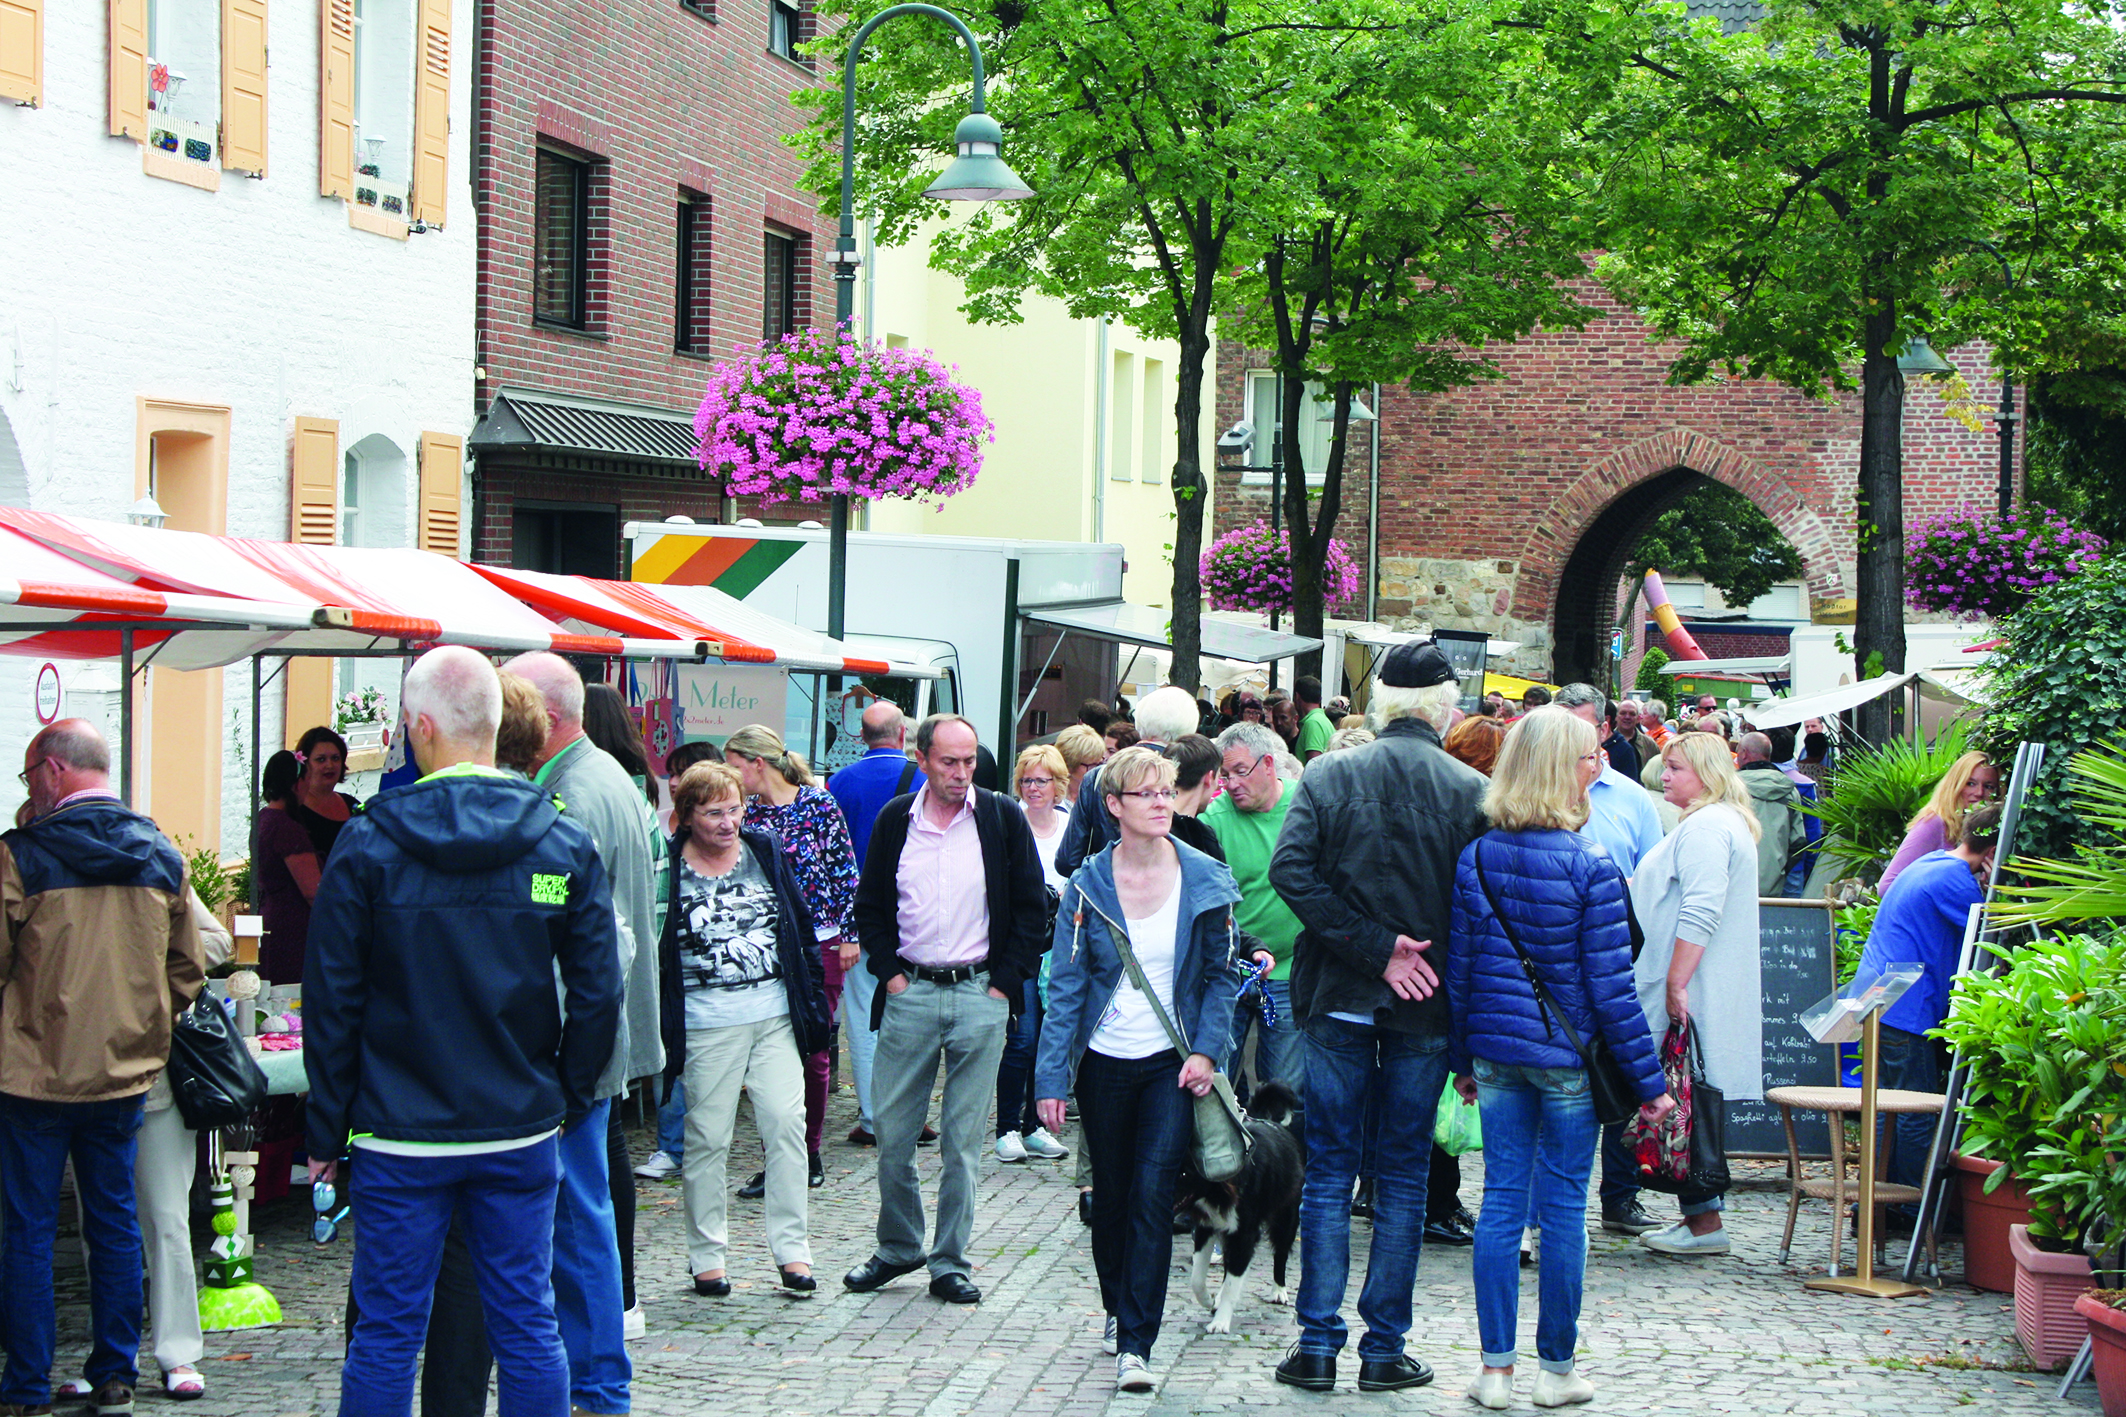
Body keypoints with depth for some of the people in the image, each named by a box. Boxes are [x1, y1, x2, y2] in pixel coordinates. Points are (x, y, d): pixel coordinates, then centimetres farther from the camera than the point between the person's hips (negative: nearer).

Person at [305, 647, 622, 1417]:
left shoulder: (368, 845, -7)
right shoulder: (563, 842, -1)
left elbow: (331, 1000, -5)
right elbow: (598, 991, 0)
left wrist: (327, 1130, 2)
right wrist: (568, 1096, 12)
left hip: (401, 1135, -2)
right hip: (524, 1134, 2)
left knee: (386, 1334, 5)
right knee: (527, 1329, 9)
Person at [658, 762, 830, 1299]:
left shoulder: (767, 851, 7)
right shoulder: (668, 868, -4)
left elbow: (802, 927, 13)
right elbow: (652, 950, -3)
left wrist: (812, 1003, 10)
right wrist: (661, 1030, -7)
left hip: (775, 1018, 3)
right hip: (707, 1027, -3)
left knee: (787, 1124, -4)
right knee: (707, 1138, 3)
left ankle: (791, 1249, 4)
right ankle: (707, 1256, 14)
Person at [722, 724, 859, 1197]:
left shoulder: (819, 803, -5)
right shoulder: (747, 813, 6)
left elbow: (845, 872, -2)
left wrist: (848, 935, -3)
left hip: (819, 945, -3)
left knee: (813, 1052, 2)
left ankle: (809, 1153, 16)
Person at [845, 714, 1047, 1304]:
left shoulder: (1003, 819, 0)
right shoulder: (895, 820, 5)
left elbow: (1032, 907, 3)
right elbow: (871, 904, 13)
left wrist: (1004, 981, -3)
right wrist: (888, 971, 1)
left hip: (980, 995, -2)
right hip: (909, 991, 2)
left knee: (963, 1138, 2)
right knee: (891, 1131, 4)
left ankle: (950, 1262, 11)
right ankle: (897, 1248, 21)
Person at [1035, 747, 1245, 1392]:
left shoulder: (1204, 881, -3)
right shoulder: (1088, 886, -4)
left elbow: (1221, 975, 4)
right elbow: (1065, 987, -3)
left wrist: (1206, 1051, -9)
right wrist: (1052, 1077, -8)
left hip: (1173, 1064, -1)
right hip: (1105, 1060, 1)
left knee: (1154, 1192, -12)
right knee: (1111, 1195, 13)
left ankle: (1135, 1345, -12)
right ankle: (1117, 1309, 37)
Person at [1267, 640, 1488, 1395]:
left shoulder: (1328, 776, -2)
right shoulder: (1472, 790, -5)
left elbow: (1289, 870, -14)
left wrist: (1372, 948, -13)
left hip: (1339, 999, 1)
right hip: (1427, 1006, 0)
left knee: (1328, 1173, 8)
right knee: (1404, 1177, 8)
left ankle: (1317, 1343, 7)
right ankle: (1383, 1348, 10)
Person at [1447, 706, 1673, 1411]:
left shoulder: (1477, 857, 0)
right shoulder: (1590, 867, -13)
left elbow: (1458, 969, 5)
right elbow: (1610, 988, -12)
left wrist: (1461, 1059, 17)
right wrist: (1648, 1080, -4)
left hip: (1496, 1050, 4)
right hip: (1568, 1055, -4)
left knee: (1501, 1201, 8)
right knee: (1563, 1206, 6)